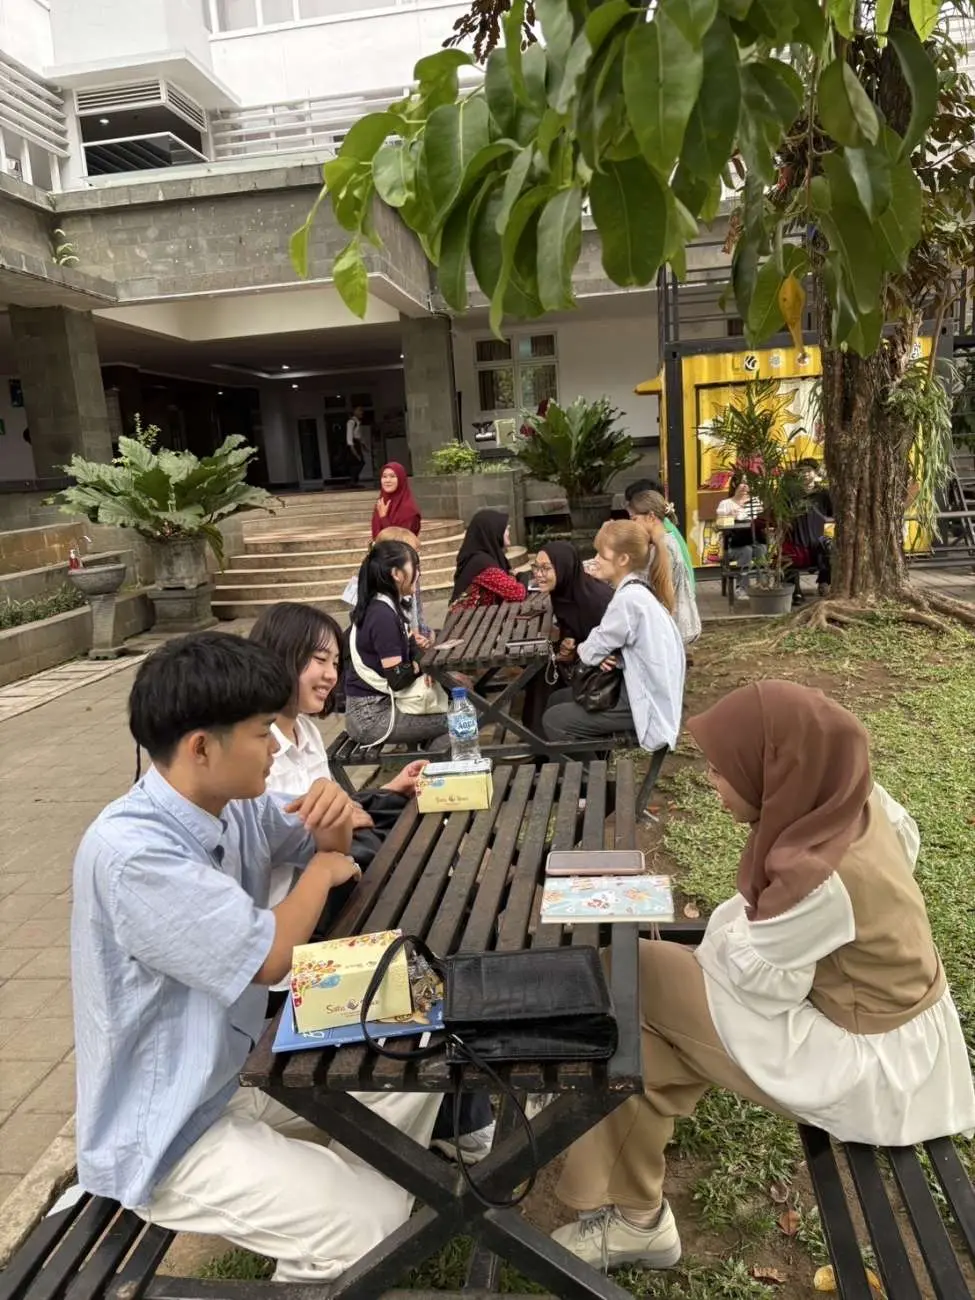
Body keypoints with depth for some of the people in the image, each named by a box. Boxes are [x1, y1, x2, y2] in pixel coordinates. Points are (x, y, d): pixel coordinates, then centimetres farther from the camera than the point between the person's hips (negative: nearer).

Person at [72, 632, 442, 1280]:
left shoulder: (237, 805, -4)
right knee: (374, 1225, -17)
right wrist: (322, 869, -10)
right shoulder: (130, 851, -31)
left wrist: (336, 822, -12)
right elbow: (271, 955, -29)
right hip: (166, 1134, -8)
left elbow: (327, 853, 12)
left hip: (237, 1069, 9)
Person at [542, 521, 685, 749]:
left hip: (644, 703, -10)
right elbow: (606, 643, 10)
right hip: (642, 691, 10)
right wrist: (600, 653, -12)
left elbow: (591, 652, -19)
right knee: (558, 699, 16)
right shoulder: (635, 591, 8)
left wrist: (583, 648, 3)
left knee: (553, 720, -7)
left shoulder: (628, 598, -24)